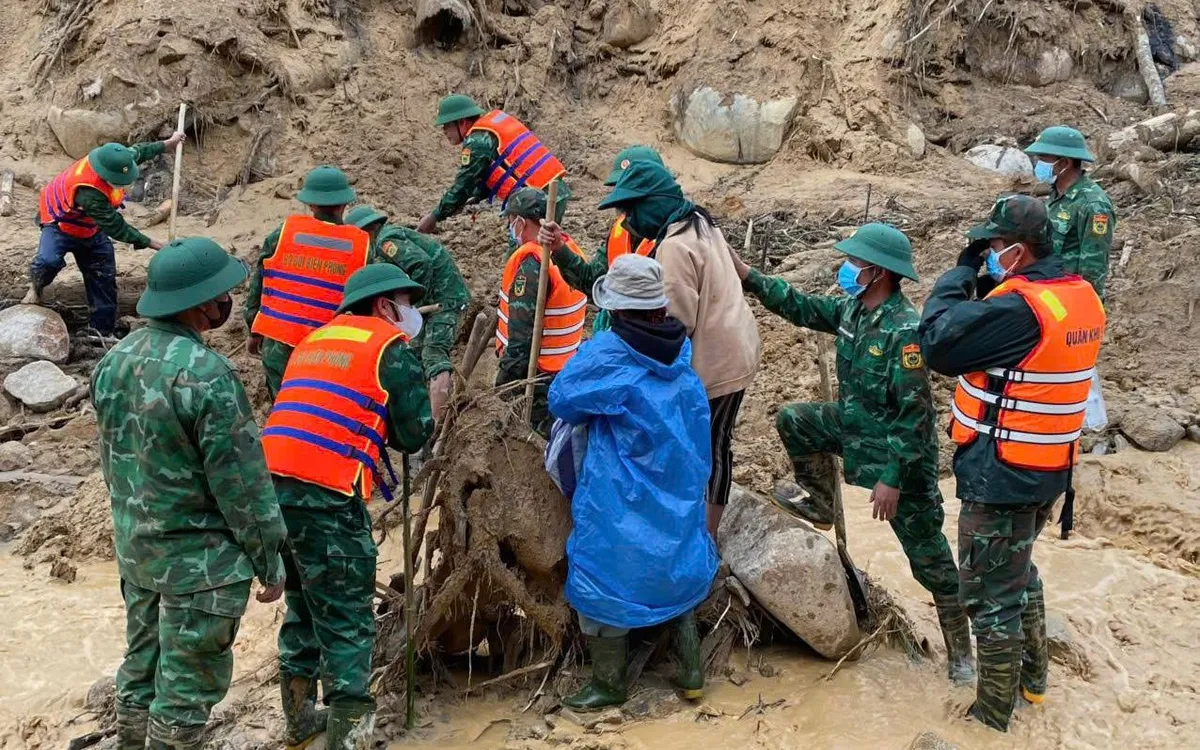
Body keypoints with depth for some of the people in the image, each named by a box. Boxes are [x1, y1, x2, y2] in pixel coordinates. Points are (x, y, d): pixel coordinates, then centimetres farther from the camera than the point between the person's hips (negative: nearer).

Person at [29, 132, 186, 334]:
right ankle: (36, 287, 0)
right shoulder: (89, 192, -44)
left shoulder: (111, 160, -22)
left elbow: (137, 151, 1)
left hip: (92, 228, 7)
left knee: (103, 278, 5)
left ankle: (104, 332, 15)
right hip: (62, 224, -7)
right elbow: (116, 228, -37)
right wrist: (152, 244, -33)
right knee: (49, 260, -34)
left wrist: (168, 143, 11)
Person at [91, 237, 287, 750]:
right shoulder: (206, 375, -25)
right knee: (187, 684, 7)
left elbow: (111, 458, 12)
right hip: (201, 559, -8)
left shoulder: (115, 360, 1)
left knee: (142, 666, 23)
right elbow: (241, 482, -20)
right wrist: (269, 562, -10)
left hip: (134, 549, 8)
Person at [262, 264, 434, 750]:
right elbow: (414, 436, 2)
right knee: (348, 620, 3)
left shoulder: (316, 339, 24)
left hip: (274, 484, 8)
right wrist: (384, 425, 21)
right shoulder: (390, 346, 2)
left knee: (304, 606, 22)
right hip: (326, 496, -8)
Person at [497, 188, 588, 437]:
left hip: (539, 370, -9)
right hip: (569, 360, 9)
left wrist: (507, 375, -18)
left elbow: (521, 326, -24)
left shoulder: (530, 262, -23)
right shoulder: (570, 248, 5)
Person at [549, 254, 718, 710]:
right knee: (678, 568, 21)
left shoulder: (608, 352, -20)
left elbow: (560, 400, -9)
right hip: (680, 490, 6)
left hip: (620, 501, -6)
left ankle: (609, 682, 21)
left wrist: (594, 408, 10)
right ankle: (690, 671, 30)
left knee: (603, 579, 9)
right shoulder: (681, 348, -1)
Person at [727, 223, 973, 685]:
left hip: (901, 453, -8)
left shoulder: (904, 330, -28)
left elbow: (915, 413, -27)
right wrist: (750, 278, 9)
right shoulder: (851, 309, -3)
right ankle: (821, 504, 25)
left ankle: (960, 651, 15)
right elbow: (804, 308, 14)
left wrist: (893, 477, -26)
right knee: (793, 421, 9)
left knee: (929, 556, 0)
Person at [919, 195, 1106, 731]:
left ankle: (993, 718, 16)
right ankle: (1032, 677, 43)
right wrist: (984, 281, -2)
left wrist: (962, 271, -12)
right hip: (1045, 470, 9)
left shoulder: (1021, 307, -26)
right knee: (1019, 572, 27)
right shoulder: (1080, 295, 3)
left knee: (991, 594, 4)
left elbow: (939, 344, -21)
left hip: (1002, 476, -9)